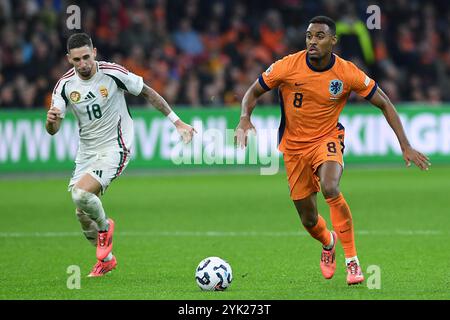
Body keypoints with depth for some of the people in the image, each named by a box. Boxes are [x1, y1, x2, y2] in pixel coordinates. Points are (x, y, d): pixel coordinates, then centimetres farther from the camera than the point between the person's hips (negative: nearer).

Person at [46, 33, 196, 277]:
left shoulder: (113, 73, -15)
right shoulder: (65, 85, -6)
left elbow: (147, 93, -2)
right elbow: (53, 130, -5)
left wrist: (176, 122, 0)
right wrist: (51, 120, -30)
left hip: (115, 149, -5)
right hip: (86, 153, 5)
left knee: (81, 194, -27)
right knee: (83, 215, 8)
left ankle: (104, 226, 5)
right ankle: (106, 260, 34)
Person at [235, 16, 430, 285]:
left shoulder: (347, 73, -15)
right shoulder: (288, 66, -15)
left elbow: (384, 104, -5)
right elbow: (253, 93, -2)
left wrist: (405, 145, -10)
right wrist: (245, 119, -23)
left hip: (327, 139, -2)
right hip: (294, 146, 2)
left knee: (330, 188, -34)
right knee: (309, 220, 5)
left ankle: (352, 259, -19)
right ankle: (328, 243, 45)